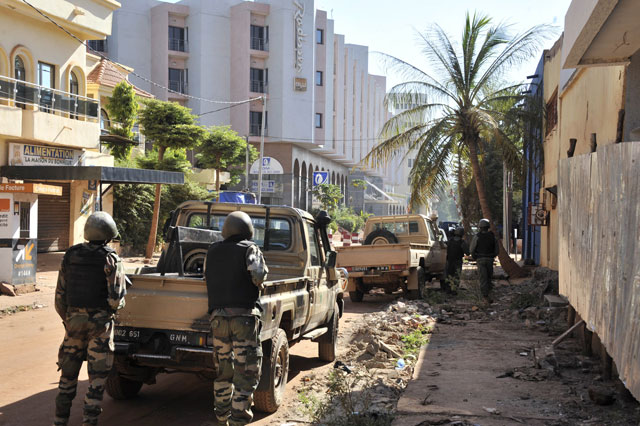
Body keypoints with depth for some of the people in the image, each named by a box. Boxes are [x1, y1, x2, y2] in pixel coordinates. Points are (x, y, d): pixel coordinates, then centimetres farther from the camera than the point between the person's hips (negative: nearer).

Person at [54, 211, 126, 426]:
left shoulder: (70, 256, 3)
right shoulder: (110, 259, -10)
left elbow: (60, 295, 7)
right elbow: (116, 299, -14)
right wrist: (115, 305, 9)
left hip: (73, 320, 4)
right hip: (100, 322, -4)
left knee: (68, 373, 16)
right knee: (97, 377, 3)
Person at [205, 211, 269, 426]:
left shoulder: (212, 251, 12)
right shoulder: (249, 249, -2)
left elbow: (207, 277, 12)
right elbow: (258, 274, -15)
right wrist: (257, 285, 6)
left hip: (218, 316, 5)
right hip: (244, 315, -5)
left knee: (224, 368, 18)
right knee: (247, 371, 0)